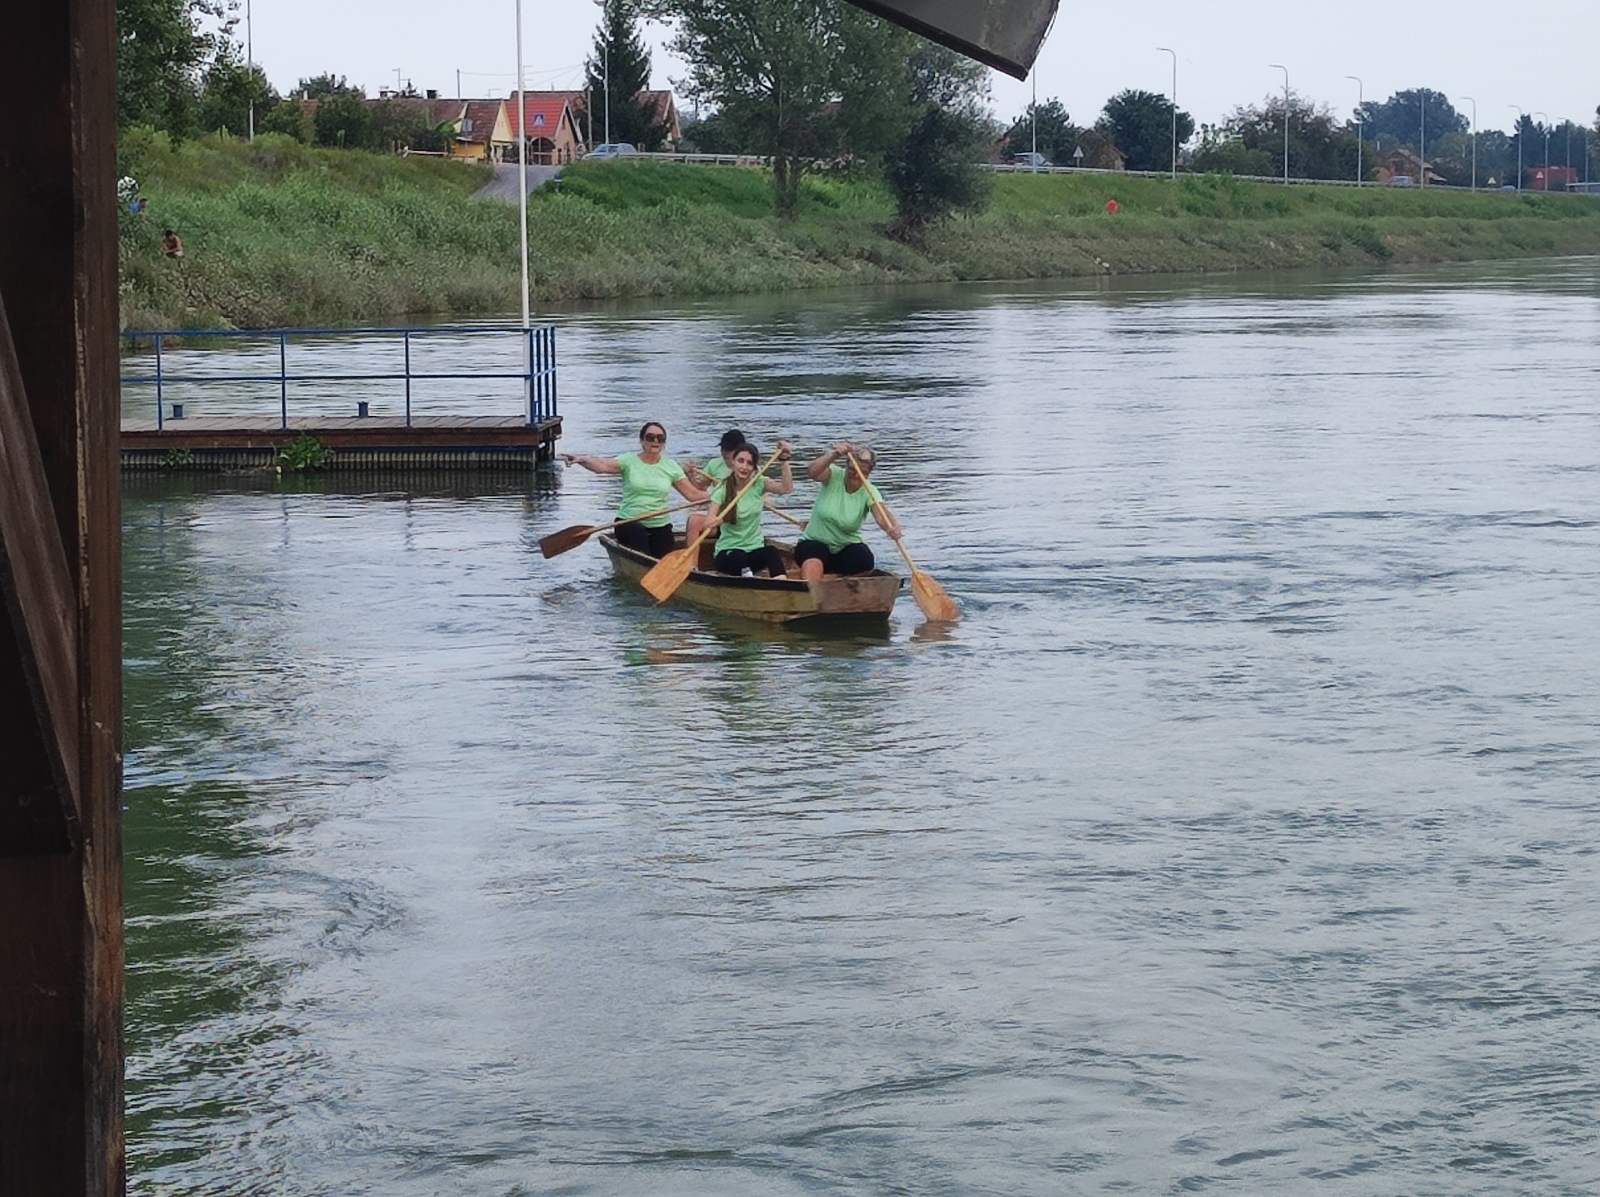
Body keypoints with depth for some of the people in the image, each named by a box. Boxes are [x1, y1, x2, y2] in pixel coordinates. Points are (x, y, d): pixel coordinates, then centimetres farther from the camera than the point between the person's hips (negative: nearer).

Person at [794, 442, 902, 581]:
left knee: (865, 564, -29)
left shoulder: (869, 492, -8)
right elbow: (812, 473, -30)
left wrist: (893, 528, -51)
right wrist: (833, 456, -47)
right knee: (812, 564, -34)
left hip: (847, 547, 2)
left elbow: (882, 516, -27)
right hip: (815, 542, -2)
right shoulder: (834, 476, -8)